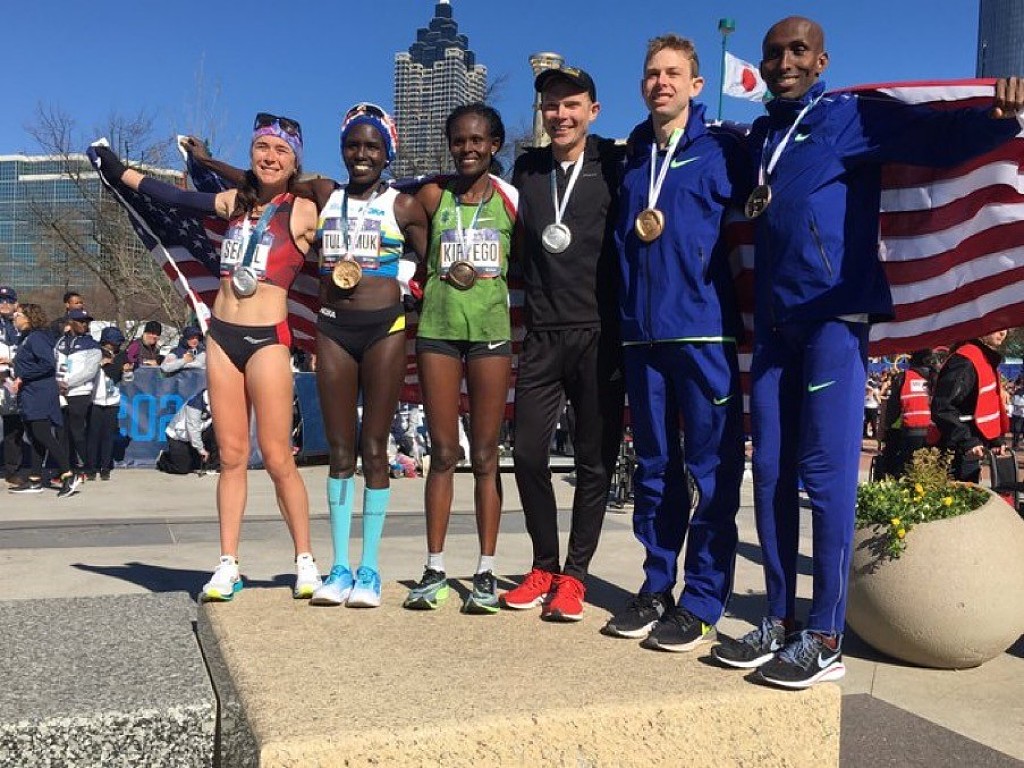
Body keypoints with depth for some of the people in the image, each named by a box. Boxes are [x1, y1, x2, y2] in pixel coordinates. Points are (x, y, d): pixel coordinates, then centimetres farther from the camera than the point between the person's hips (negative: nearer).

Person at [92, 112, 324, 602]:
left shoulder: (304, 212, 0)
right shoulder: (235, 202, 15)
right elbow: (176, 198, 26)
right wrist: (120, 172, 33)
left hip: (267, 338, -5)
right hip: (222, 335, 5)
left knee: (277, 457, -7)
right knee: (231, 456, 4)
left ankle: (305, 561, 5)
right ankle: (227, 565, 8)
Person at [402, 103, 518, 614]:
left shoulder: (511, 199, 4)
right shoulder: (433, 195, 7)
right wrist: (443, 276, -2)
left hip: (491, 329, -1)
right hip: (438, 327, 1)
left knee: (485, 456, 3)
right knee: (443, 453, 4)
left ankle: (486, 573, 9)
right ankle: (434, 570, 12)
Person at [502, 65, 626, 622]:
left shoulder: (616, 164, 0)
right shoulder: (527, 169, 12)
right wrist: (533, 304, 9)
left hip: (600, 335, -3)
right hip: (542, 335, 4)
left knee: (594, 461, 3)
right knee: (528, 453, 3)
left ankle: (574, 576, 15)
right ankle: (544, 567, 20)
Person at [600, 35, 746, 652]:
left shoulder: (724, 151, 3)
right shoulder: (632, 158, 16)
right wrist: (636, 232, 9)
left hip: (705, 331, -5)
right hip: (642, 331, 5)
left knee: (712, 469, -2)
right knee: (654, 467, 11)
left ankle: (703, 604, 6)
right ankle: (657, 588, 21)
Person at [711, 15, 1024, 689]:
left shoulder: (852, 117, -1)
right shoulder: (756, 138, 17)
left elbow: (941, 139, -16)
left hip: (834, 317, -6)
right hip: (773, 324, 7)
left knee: (827, 475, -6)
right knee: (771, 475, 7)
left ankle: (826, 642, 2)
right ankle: (780, 621, 18)